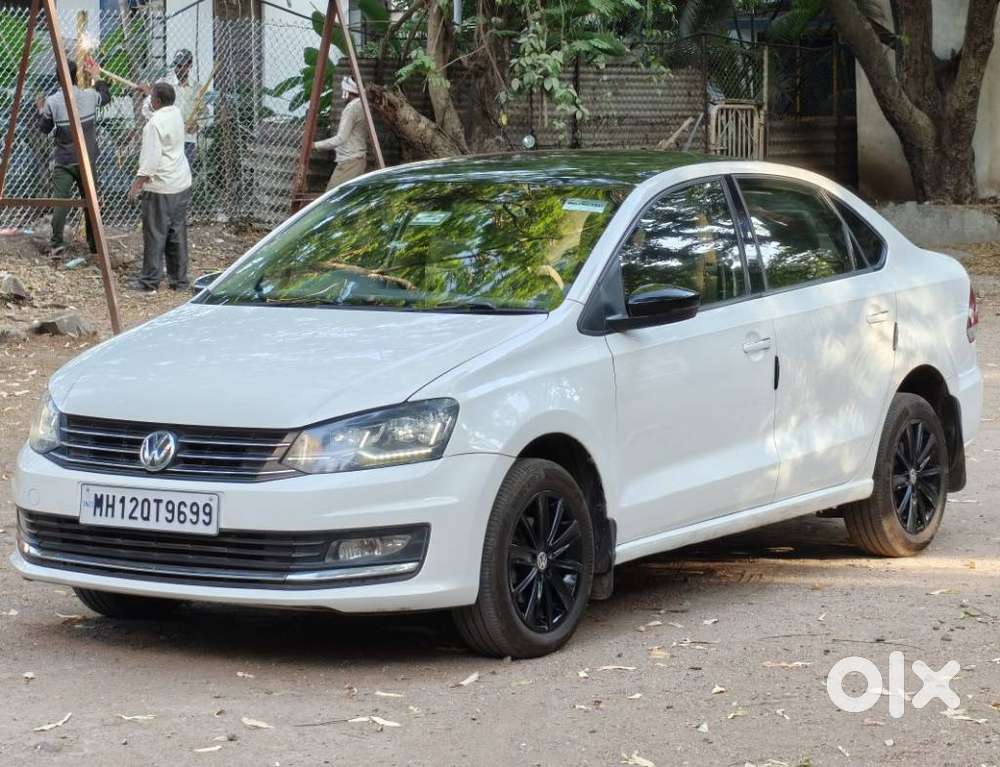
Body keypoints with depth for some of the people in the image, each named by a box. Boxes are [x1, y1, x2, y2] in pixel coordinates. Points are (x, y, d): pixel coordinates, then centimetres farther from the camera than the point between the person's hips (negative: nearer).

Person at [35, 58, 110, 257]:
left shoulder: (52, 102, -12)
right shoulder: (89, 96, -6)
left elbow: (44, 128, 3)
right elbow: (106, 96, 18)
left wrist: (40, 110, 20)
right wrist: (96, 76, 30)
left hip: (63, 161, -2)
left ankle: (56, 244, -10)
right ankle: (95, 244, 19)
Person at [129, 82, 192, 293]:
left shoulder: (155, 123, -18)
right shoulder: (176, 113, 6)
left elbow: (151, 158, -22)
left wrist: (137, 184, -18)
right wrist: (152, 91, 41)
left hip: (160, 188, -8)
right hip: (182, 185, 8)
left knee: (155, 235, -2)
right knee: (177, 234, 12)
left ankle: (150, 280, 2)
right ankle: (179, 279, 15)